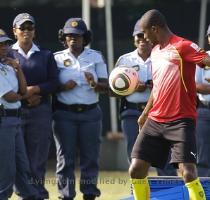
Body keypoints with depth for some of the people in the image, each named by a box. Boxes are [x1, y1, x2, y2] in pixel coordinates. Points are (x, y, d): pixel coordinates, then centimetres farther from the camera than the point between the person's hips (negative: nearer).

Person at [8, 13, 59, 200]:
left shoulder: (46, 55, 14)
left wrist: (35, 89, -10)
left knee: (38, 158, -3)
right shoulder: (7, 55, 8)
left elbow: (54, 82, 5)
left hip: (40, 112, 1)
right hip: (14, 111, -1)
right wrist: (23, 96, -10)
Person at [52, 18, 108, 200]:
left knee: (90, 156, 1)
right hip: (64, 114, -1)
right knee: (66, 158, -1)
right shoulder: (57, 58, 6)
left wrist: (94, 84, -18)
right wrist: (63, 87, -15)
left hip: (90, 112, 1)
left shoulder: (96, 57, 8)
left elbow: (106, 86, 4)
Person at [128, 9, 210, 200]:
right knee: (136, 170, 4)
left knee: (188, 173, -17)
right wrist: (145, 114, 33)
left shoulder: (182, 46, -10)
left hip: (181, 121, -8)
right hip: (155, 120, 8)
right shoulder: (155, 51, 15)